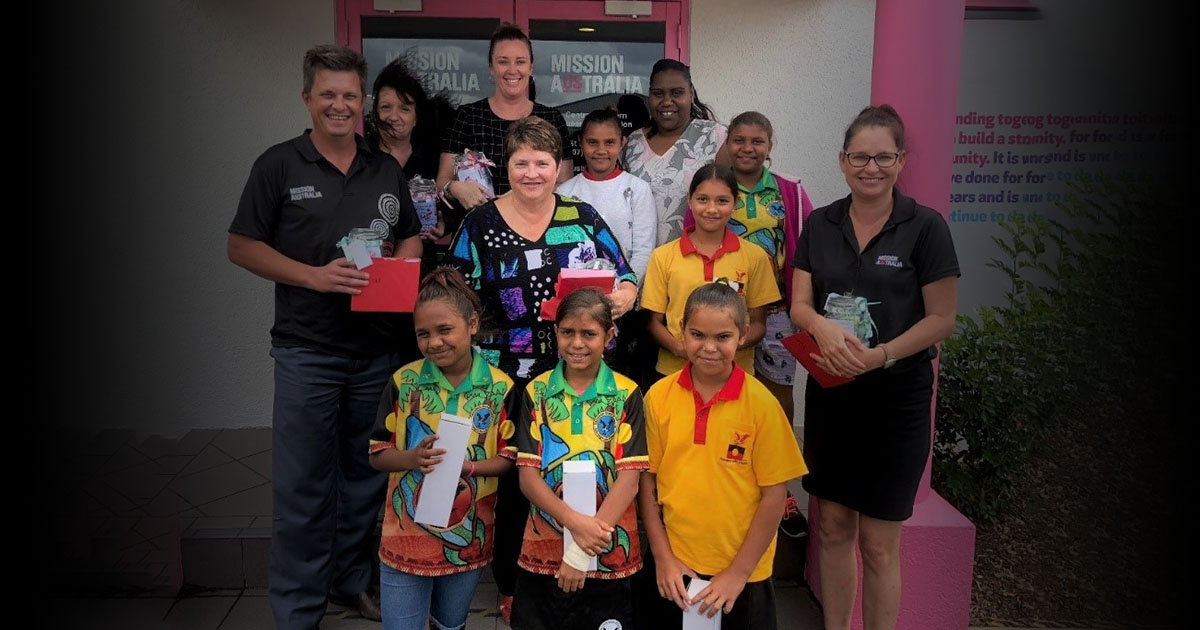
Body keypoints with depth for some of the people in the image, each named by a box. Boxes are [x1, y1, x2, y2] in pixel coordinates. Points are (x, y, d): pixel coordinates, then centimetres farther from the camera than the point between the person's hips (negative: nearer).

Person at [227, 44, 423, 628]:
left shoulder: (387, 169, 10)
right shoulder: (279, 164, -1)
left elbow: (411, 238, 18)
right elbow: (242, 246, -2)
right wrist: (315, 275, -15)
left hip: (379, 349, 4)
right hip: (307, 350, -3)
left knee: (366, 475, 14)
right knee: (302, 485, 3)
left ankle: (354, 579, 33)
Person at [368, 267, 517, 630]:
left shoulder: (499, 387, -8)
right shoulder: (403, 382, -8)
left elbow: (508, 458, -4)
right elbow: (377, 453, -4)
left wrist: (468, 466, -23)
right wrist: (412, 459, -25)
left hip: (468, 538, 1)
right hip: (405, 539, -1)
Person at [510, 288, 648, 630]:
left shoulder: (626, 394, -3)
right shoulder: (536, 392, 1)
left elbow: (629, 479, -9)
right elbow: (527, 475, -4)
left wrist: (582, 552, -15)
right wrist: (576, 523, -19)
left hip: (609, 553, -1)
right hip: (542, 552, 1)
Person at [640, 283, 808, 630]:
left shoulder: (761, 403, -12)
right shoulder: (659, 396, -6)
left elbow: (774, 495, -9)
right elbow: (646, 481, -1)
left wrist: (739, 572, -9)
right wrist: (663, 557, -3)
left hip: (743, 572, -2)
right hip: (674, 569, 2)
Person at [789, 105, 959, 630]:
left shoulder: (925, 227, -7)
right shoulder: (820, 225, 5)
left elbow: (941, 319, -8)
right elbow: (800, 305, 1)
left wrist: (880, 356, -22)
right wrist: (824, 327, -21)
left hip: (897, 397, -3)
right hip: (829, 393, 4)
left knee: (878, 542, 3)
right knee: (833, 527, 13)